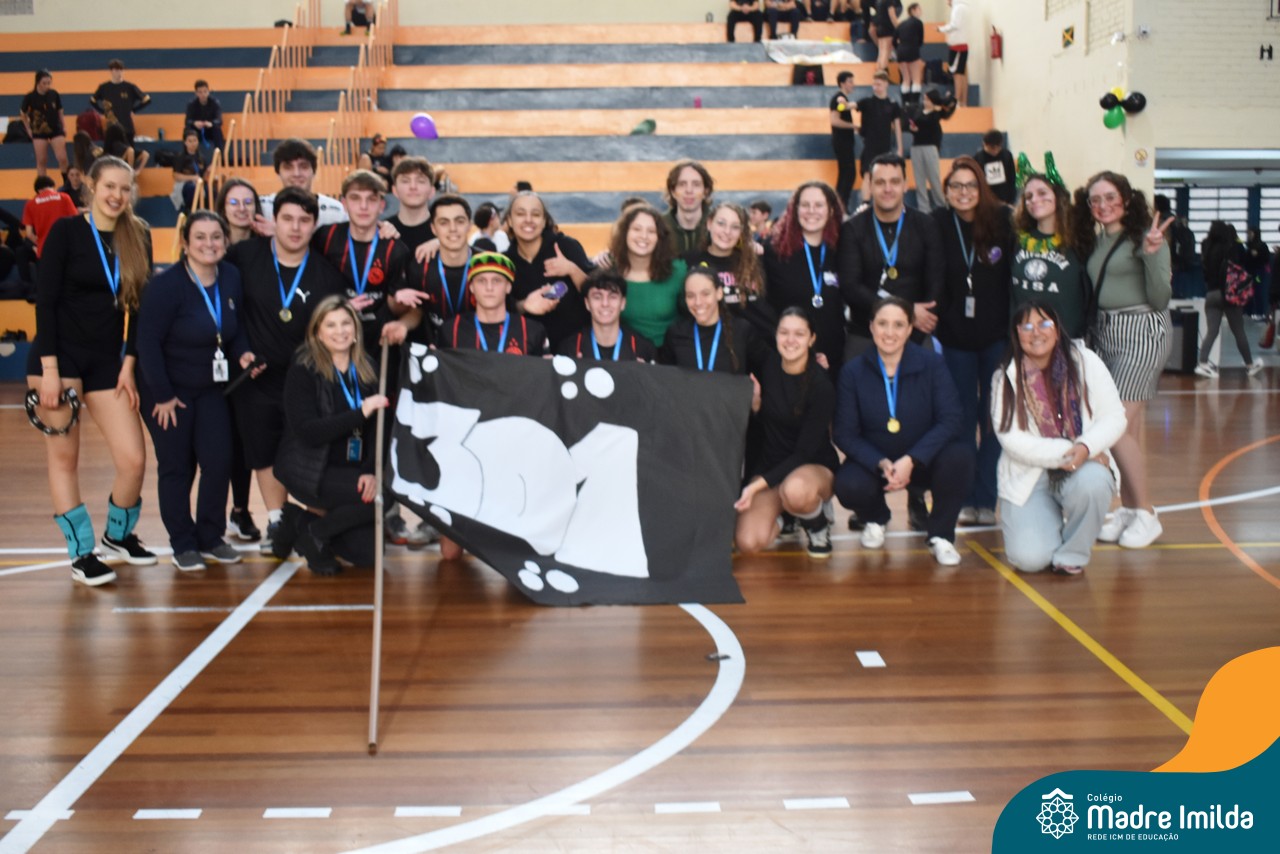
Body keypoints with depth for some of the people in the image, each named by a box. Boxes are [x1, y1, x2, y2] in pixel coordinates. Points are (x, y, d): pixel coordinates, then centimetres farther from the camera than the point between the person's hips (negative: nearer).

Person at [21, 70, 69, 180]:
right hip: (39, 132, 0)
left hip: (56, 130, 0)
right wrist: (29, 129, 6)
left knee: (62, 159, -9)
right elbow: (24, 115, 5)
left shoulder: (54, 94, -6)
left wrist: (64, 126, 4)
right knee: (41, 161, 4)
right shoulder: (30, 97, -11)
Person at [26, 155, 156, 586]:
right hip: (59, 356, -3)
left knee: (134, 459, -4)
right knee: (64, 457, 2)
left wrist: (129, 364, 1)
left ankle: (119, 534, 23)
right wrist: (49, 368, -15)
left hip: (107, 361, 3)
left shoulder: (138, 237, 4)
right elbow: (45, 300, -9)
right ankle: (81, 553, 14)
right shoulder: (66, 231, -7)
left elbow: (139, 306, 7)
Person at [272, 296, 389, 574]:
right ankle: (314, 532, -3)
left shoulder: (366, 369, 4)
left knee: (368, 553, -6)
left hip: (350, 471, 5)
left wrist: (371, 471, -16)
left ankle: (304, 521, 17)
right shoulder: (303, 371, -11)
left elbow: (376, 428, -1)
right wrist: (361, 412, -29)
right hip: (308, 470, -5)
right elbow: (307, 432, -22)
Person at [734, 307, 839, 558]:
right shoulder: (767, 367, -3)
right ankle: (783, 513, 15)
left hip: (814, 466, -4)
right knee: (747, 543, -20)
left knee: (795, 489, -43)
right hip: (768, 464, 4)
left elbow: (804, 452, -19)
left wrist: (757, 485, -26)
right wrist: (754, 403, -15)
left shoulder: (821, 387, -18)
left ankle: (818, 525, -5)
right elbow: (760, 425, 8)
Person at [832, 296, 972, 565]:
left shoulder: (931, 364, -8)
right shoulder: (853, 372, -6)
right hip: (873, 461, 0)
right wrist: (881, 463, -25)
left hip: (922, 461, 0)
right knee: (848, 486, -32)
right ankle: (875, 518, 10)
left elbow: (949, 420, -16)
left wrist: (911, 460, -28)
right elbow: (844, 433, -8)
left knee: (959, 455, -32)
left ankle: (940, 535, -5)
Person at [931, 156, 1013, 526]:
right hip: (955, 338, 0)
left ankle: (987, 499, 11)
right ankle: (964, 498, 15)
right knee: (962, 419, 8)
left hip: (997, 336, 0)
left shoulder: (1002, 221, -4)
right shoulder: (937, 225, -3)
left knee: (994, 417, 4)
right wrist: (930, 328, -6)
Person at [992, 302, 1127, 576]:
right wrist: (1065, 452, -23)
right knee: (1030, 558, -20)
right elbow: (1013, 440, -13)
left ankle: (1071, 553, -8)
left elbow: (1114, 417, -3)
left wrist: (1086, 448, -23)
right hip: (1029, 475, -1)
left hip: (1084, 464, 1)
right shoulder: (1006, 378, -5)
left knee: (1092, 483, -37)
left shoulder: (1085, 362, -1)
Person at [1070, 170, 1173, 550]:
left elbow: (1160, 298, -13)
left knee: (1119, 425, -12)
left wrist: (1152, 254, -24)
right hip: (1104, 333, 7)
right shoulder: (1094, 242, 12)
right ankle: (1127, 509, 16)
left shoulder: (1144, 238, -8)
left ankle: (1146, 515, -3)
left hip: (1141, 332, -7)